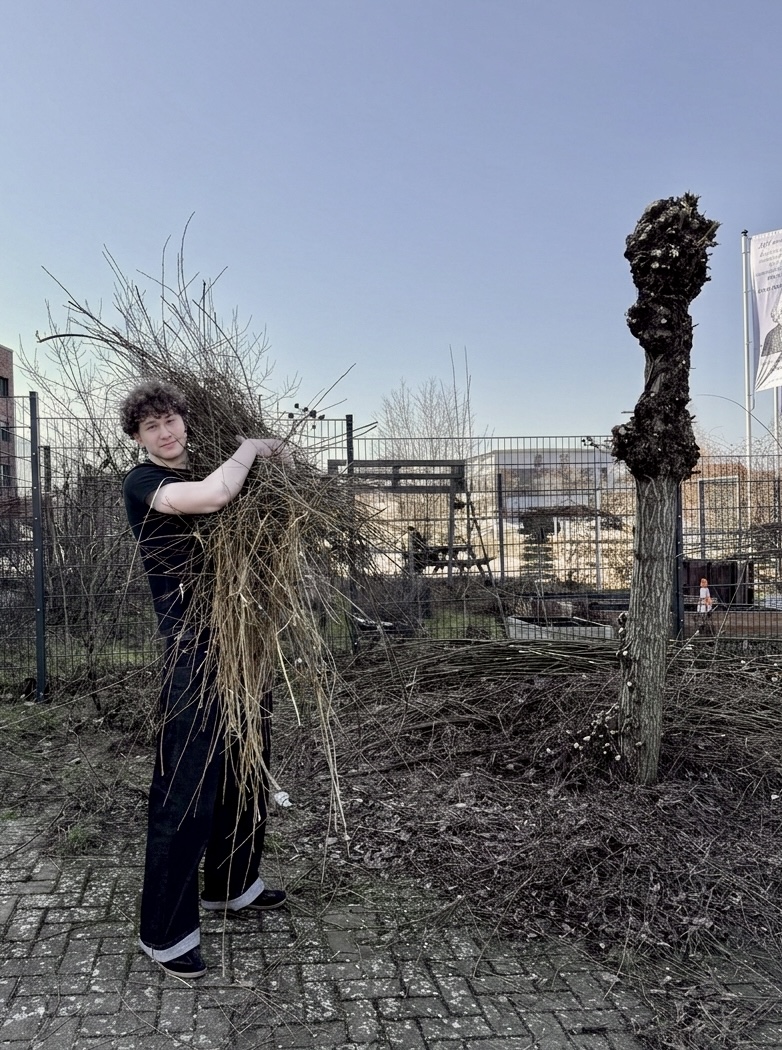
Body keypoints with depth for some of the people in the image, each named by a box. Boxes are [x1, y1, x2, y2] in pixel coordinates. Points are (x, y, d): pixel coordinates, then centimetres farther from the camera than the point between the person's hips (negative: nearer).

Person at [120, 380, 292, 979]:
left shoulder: (205, 476, 14)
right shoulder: (143, 483, -8)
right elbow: (213, 496, -27)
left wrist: (275, 460, 8)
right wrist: (249, 447, -10)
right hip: (194, 650, -8)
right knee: (186, 789, -4)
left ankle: (231, 885, 37)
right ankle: (164, 932, 10)